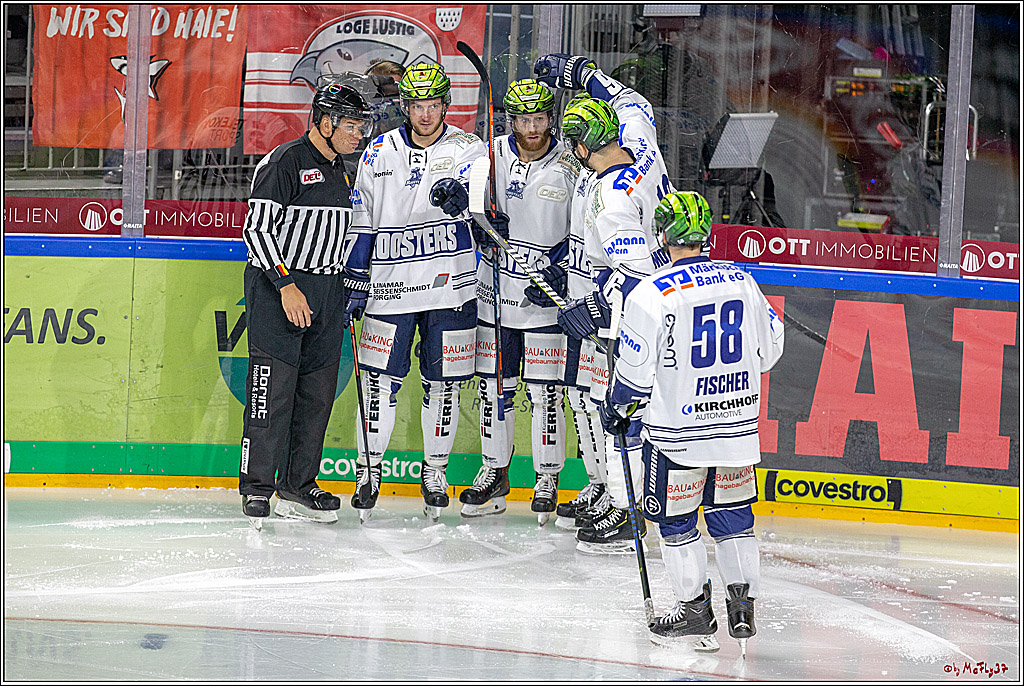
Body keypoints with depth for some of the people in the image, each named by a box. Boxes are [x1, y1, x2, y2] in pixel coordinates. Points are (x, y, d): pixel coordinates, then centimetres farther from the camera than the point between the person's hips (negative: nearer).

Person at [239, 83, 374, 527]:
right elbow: (256, 229, -15)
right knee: (273, 387, -9)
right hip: (277, 286, -8)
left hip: (325, 291, 8)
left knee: (317, 390, 7)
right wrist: (287, 286, -20)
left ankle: (298, 487, 14)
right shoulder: (284, 163, -11)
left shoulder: (340, 173, 16)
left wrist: (349, 291, 19)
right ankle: (256, 488, -4)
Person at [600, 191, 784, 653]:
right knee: (731, 515, 17)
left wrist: (616, 408, 9)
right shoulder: (741, 282, 2)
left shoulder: (651, 294, -15)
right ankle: (742, 606, 14)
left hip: (679, 428, -5)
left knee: (676, 519, 10)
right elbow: (770, 344, 11)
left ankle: (694, 610, 13)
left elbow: (635, 370, -10)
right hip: (739, 423, 5)